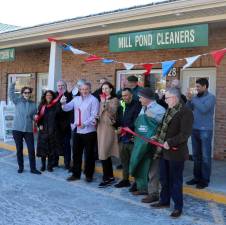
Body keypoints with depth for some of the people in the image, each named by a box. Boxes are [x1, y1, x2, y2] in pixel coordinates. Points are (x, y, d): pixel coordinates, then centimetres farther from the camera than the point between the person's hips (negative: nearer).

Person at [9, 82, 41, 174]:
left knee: (31, 150, -2)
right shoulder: (18, 101, 2)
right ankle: (20, 167, 22)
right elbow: (11, 94, -7)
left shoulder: (33, 104, 8)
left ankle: (33, 168, 7)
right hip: (17, 129, -1)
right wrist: (13, 84, -14)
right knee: (19, 149, 8)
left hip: (28, 130, 1)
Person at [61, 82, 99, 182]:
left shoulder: (93, 100, -8)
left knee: (89, 154, 6)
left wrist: (85, 124, -26)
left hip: (89, 131, -5)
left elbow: (94, 115, -15)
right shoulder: (76, 99, 10)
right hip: (77, 130, 6)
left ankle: (89, 175, 19)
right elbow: (67, 108, 1)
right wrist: (63, 103, -21)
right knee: (76, 153, 13)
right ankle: (76, 174, 25)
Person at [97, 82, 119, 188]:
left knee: (103, 153, -11)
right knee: (106, 153, 8)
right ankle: (110, 176, 16)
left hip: (109, 127, -7)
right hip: (101, 127, 7)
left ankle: (106, 178, -4)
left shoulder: (114, 100, -2)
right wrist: (96, 118, 3)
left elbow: (113, 111, -17)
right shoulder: (102, 100, 18)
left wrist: (104, 102, -22)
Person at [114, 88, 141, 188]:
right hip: (122, 138, 7)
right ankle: (125, 179, 27)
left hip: (132, 138, -6)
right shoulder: (121, 106, 13)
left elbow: (136, 122, -14)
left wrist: (126, 128, -16)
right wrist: (119, 126, -5)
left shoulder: (137, 105, -7)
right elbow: (119, 120, 15)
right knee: (124, 160, 14)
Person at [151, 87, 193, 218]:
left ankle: (178, 207, 18)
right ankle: (164, 201, 34)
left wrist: (170, 143, -23)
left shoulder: (186, 112, -17)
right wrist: (157, 136, 5)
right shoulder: (169, 110, 9)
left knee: (175, 181, 4)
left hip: (176, 153, -8)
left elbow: (185, 134, -22)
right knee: (164, 178, 18)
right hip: (164, 151, 8)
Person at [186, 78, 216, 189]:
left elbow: (204, 109, -23)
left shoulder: (211, 97, -8)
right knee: (196, 155, 13)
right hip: (195, 129, 7)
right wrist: (189, 100, -7)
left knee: (205, 156, 0)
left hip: (205, 130, -7)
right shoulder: (196, 97, 10)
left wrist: (193, 99, -17)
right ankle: (197, 177, 23)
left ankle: (205, 180, 7)